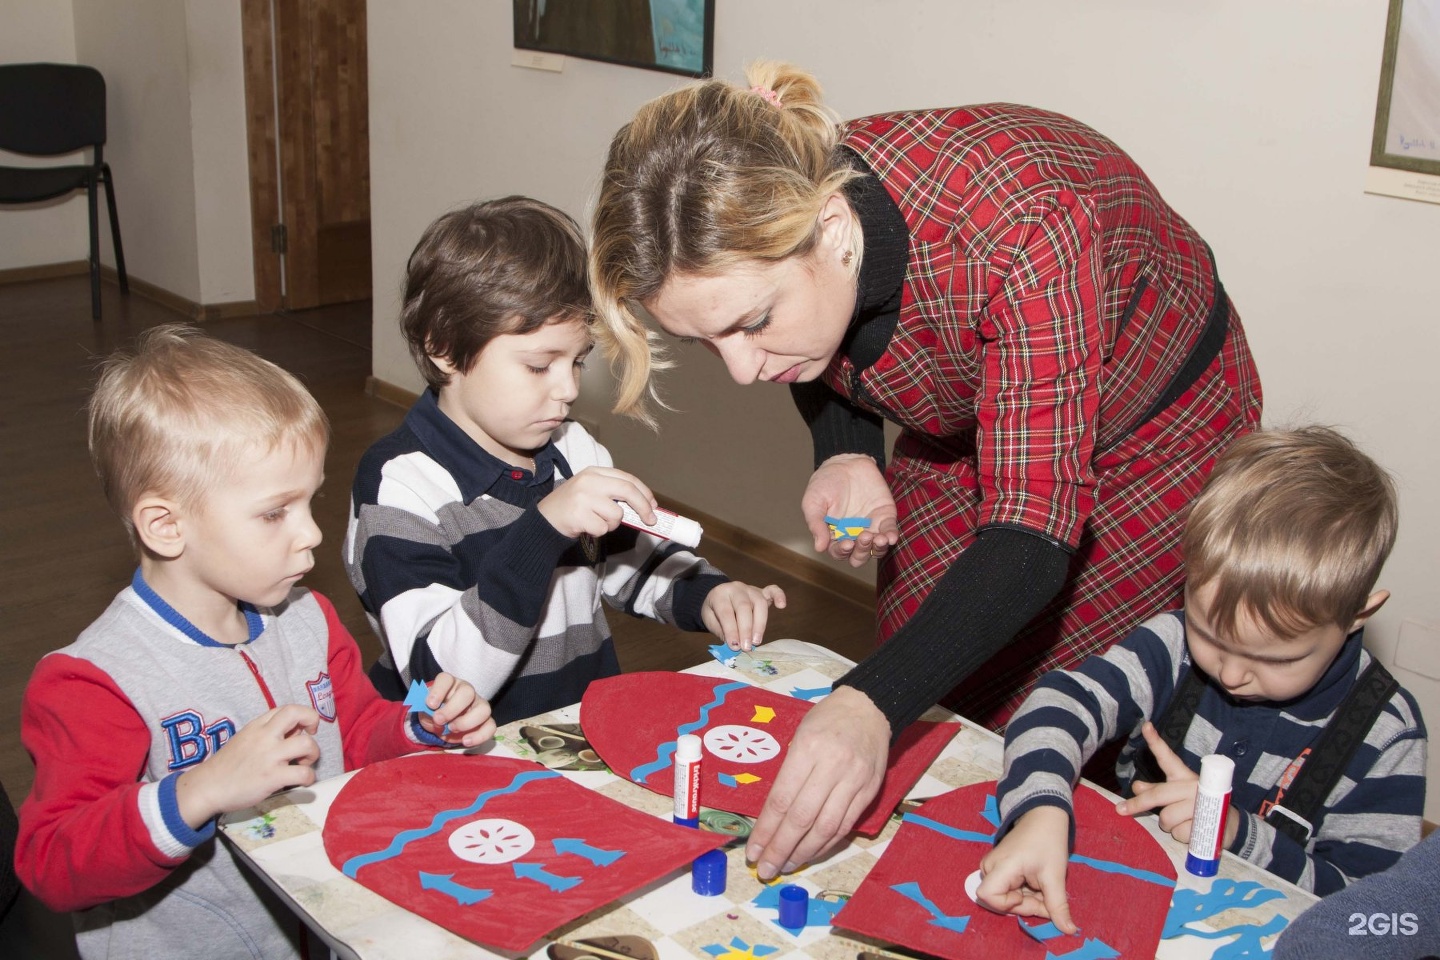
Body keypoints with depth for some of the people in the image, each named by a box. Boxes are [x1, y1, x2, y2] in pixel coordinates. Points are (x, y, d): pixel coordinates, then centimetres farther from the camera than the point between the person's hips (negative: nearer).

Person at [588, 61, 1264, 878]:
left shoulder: (1021, 227, -43)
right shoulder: (763, 232, -25)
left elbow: (1033, 537, -44)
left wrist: (871, 705, -57)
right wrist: (844, 453, -20)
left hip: (1150, 428, -5)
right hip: (959, 423, 5)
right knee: (918, 701, 5)